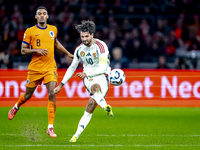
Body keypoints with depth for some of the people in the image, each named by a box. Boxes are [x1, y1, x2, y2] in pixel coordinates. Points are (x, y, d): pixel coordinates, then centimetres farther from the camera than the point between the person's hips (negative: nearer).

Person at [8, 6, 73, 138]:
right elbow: (23, 50, -3)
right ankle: (16, 107, 48)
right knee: (28, 95, 12)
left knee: (52, 94, -15)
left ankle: (50, 127, -11)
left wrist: (68, 53, 26)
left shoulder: (53, 29, 9)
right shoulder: (30, 31, -3)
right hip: (35, 68, -2)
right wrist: (36, 50, -18)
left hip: (50, 68, 2)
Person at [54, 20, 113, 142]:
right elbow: (72, 67, 22)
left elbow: (103, 68, -15)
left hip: (101, 77, -3)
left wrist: (86, 74, -25)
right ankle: (106, 107, -64)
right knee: (95, 87, -36)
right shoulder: (79, 49, 8)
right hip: (88, 79, 3)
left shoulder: (101, 46, -10)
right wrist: (61, 85, 21)